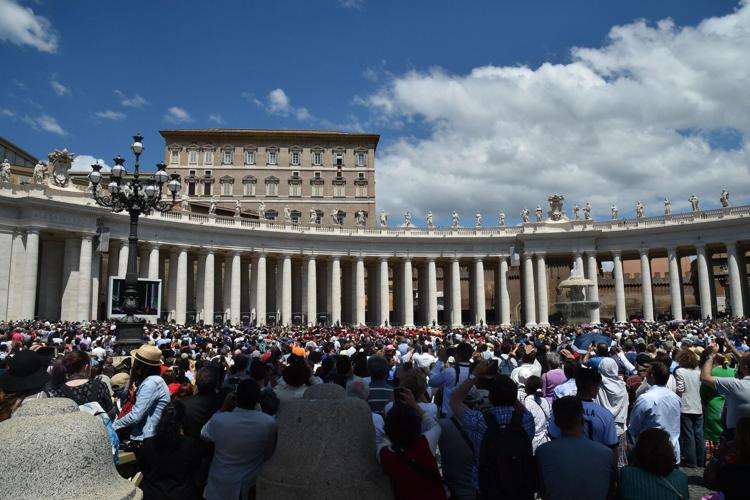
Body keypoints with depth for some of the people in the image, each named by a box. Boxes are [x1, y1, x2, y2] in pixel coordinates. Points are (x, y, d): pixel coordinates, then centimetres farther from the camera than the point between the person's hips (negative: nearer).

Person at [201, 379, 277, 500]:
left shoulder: (218, 420, -27)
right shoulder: (269, 423, -23)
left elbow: (203, 435, -2)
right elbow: (269, 454, -4)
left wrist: (222, 409, -1)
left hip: (221, 487, 0)